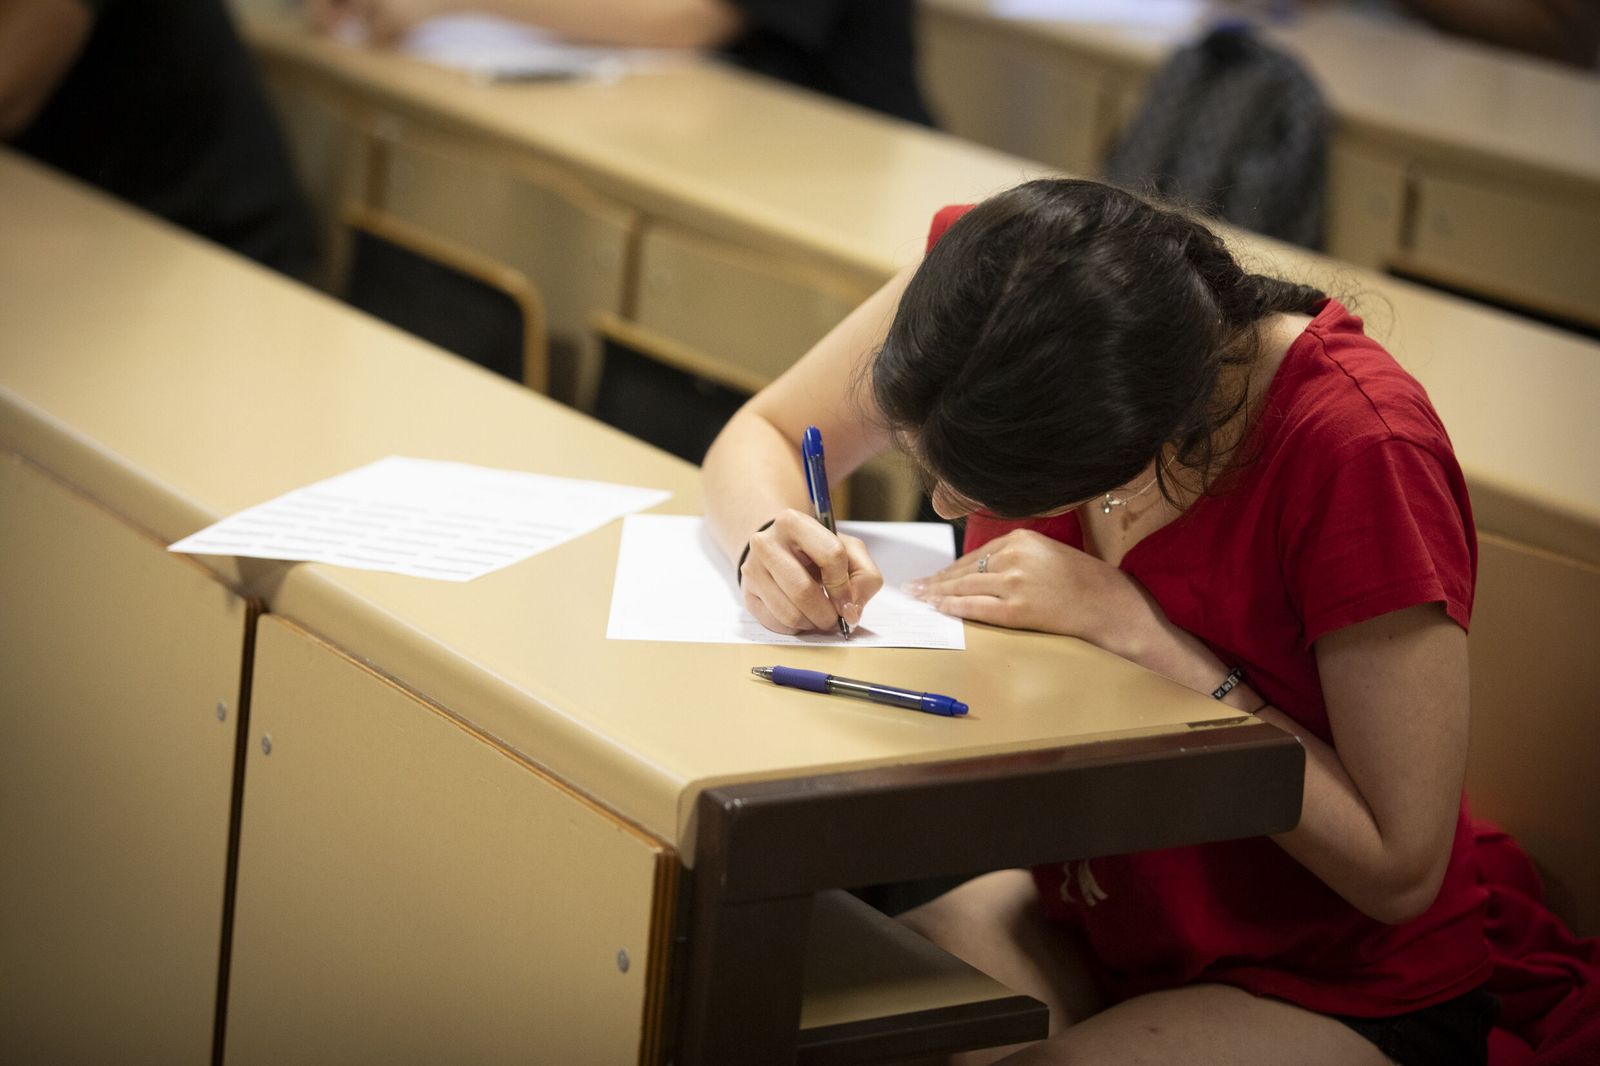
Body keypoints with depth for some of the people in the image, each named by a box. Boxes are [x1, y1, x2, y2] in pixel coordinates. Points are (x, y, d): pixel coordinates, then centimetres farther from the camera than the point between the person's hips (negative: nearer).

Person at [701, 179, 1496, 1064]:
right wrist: (771, 539, -22)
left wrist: (1131, 627, -28)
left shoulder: (1359, 448, -30)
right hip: (1074, 916, 5)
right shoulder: (991, 283, -16)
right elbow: (761, 434, 1)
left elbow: (1401, 867, -25)